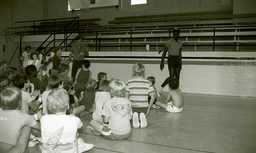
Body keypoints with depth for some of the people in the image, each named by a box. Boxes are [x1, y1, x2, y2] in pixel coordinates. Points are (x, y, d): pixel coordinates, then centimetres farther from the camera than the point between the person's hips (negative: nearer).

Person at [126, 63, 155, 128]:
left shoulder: (129, 82, -6)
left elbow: (126, 97, -7)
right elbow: (153, 97, -5)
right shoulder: (147, 83, -3)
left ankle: (134, 116, -11)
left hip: (132, 107, -1)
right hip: (144, 108, 1)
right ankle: (142, 116, -7)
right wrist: (149, 108, 7)